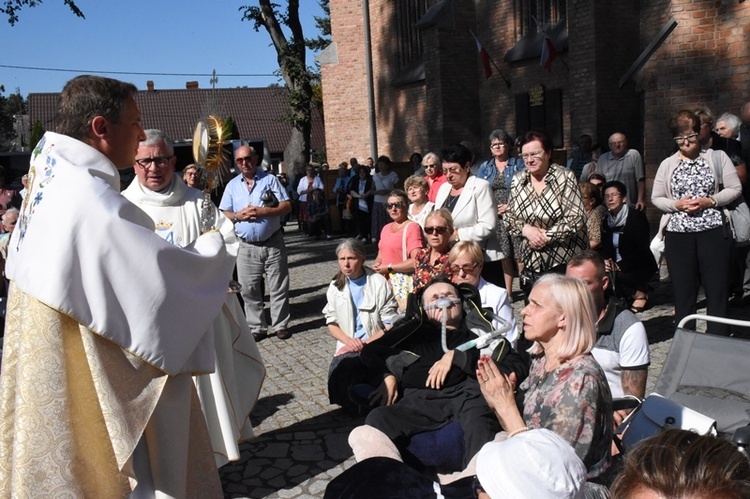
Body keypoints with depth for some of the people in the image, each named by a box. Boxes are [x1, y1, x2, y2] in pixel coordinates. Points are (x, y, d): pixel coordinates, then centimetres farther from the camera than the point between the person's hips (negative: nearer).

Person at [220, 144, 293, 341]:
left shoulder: (270, 179, 1)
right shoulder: (232, 185, 8)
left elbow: (287, 206, -5)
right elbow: (223, 215, 6)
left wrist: (262, 211, -16)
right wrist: (239, 215, -14)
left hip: (273, 243, -2)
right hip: (246, 247, 2)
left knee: (278, 287, 4)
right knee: (249, 290, 5)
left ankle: (281, 325, 15)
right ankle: (257, 327, 15)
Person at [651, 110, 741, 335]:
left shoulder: (717, 157, 4)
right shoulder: (667, 165, 9)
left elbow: (735, 189, 4)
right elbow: (656, 198, 11)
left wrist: (709, 201, -11)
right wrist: (677, 204, -8)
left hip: (713, 232, -1)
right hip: (678, 235, 2)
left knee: (717, 291, 1)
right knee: (683, 293, 7)